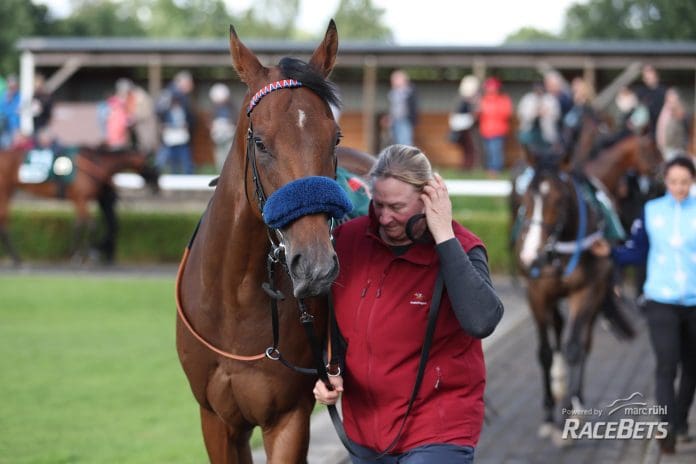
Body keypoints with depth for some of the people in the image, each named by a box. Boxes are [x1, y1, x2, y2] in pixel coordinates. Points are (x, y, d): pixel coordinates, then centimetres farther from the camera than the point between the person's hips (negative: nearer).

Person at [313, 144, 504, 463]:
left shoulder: (459, 249, -14)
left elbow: (481, 322, -34)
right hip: (364, 432, 5)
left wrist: (444, 237, -28)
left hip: (437, 437, -5)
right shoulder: (348, 238, -2)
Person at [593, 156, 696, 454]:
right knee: (666, 365, -13)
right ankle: (668, 428, -16)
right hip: (661, 301, -1)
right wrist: (610, 252, -11)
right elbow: (637, 252, 5)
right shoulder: (651, 211, 0)